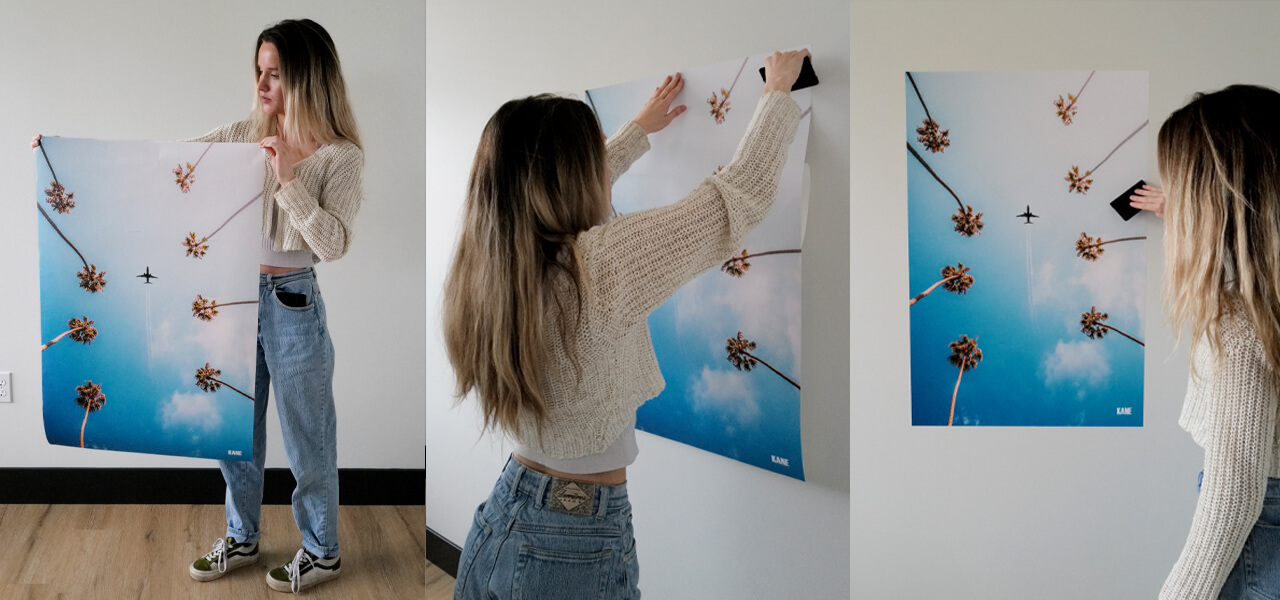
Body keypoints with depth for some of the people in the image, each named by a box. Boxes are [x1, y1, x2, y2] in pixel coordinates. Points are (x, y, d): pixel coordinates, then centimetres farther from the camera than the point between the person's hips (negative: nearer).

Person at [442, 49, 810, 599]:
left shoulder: (484, 263, -6)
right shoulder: (600, 267, -25)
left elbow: (565, 183, 16)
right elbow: (744, 191, -14)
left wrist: (642, 128, 31)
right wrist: (779, 89, 3)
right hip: (582, 546, -6)